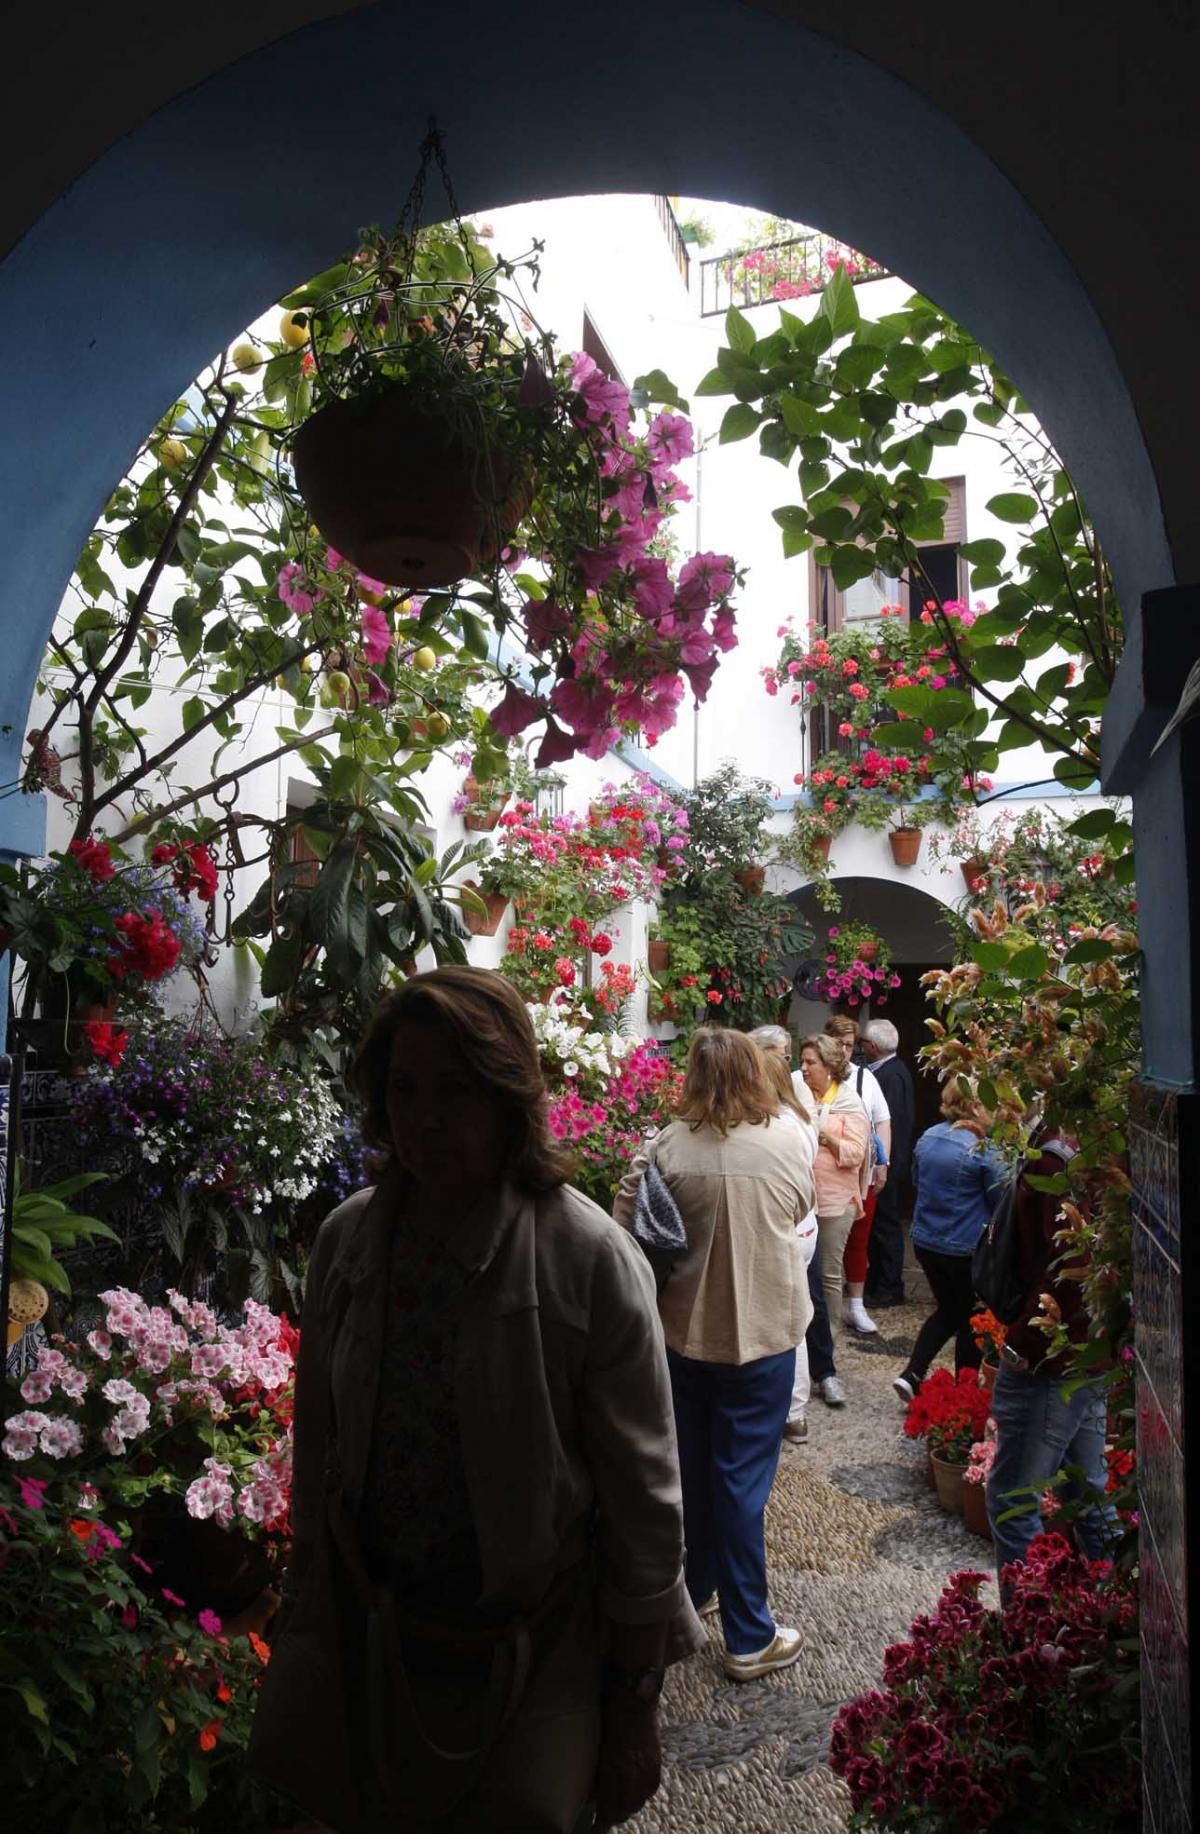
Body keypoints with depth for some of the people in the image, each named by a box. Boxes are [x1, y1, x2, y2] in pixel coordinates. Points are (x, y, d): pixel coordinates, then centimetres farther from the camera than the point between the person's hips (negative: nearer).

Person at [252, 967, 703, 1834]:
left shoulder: (593, 1260, -20)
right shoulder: (345, 1239, -7)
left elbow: (644, 1499, -13)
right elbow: (318, 1445, 6)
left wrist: (635, 1712, -7)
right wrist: (304, 1615, 12)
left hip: (530, 1656, -3)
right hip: (366, 1631, 4)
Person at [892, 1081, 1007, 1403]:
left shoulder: (927, 1138, 1)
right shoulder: (983, 1150, -19)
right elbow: (1001, 1199, -10)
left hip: (925, 1241, 6)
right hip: (967, 1247, -6)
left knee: (947, 1310, 23)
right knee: (972, 1319, 13)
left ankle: (911, 1374, 12)